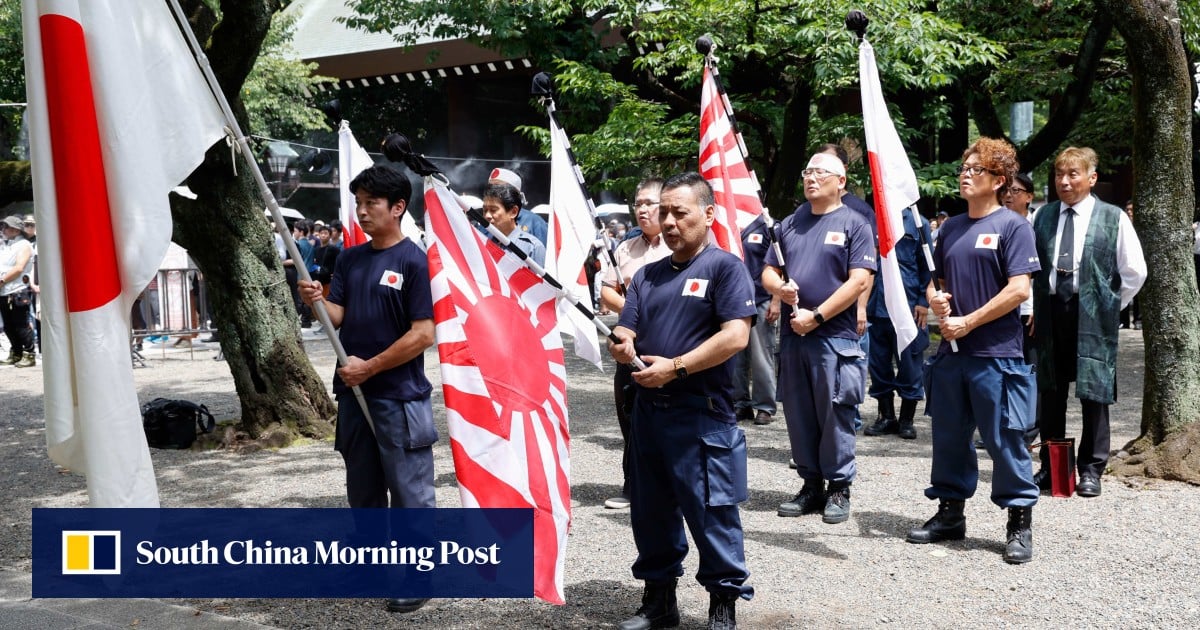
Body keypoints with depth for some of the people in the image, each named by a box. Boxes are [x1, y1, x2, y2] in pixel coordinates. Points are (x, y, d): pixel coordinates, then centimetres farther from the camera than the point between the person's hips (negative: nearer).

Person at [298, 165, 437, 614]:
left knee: (409, 492, 2)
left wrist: (369, 367, -14)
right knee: (363, 490, 17)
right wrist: (317, 302, -16)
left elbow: (423, 334, -15)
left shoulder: (413, 260, -11)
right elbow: (337, 316, 6)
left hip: (400, 399, -7)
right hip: (354, 393, 7)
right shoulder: (349, 259, 9)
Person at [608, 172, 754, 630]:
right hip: (647, 409, 7)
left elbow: (735, 336, -16)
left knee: (710, 512, -1)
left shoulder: (724, 267, -5)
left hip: (701, 414, -6)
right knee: (651, 511, 14)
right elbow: (625, 334, 11)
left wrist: (675, 367, -18)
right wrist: (621, 348, -13)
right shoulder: (647, 275, 15)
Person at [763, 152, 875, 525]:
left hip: (835, 337, -5)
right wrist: (779, 288, -7)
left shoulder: (854, 224, -1)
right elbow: (768, 272, 17)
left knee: (835, 416, 0)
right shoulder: (789, 225, 15)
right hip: (792, 336, 5)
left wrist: (816, 316, -14)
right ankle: (811, 485, 20)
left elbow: (859, 280, -10)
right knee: (799, 415, 9)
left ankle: (839, 488, 11)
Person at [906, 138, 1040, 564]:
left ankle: (1020, 525, 10)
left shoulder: (1012, 226, -6)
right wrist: (935, 298, -1)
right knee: (949, 437, 13)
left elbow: (1018, 289, -13)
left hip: (996, 353, -6)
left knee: (1003, 440, -1)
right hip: (951, 351, 6)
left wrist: (969, 322, -14)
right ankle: (950, 514, 26)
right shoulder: (951, 227, 13)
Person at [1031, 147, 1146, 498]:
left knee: (1094, 393, 3)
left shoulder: (1113, 219, -2)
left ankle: (1091, 469, 14)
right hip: (1050, 313, 3)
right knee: (1051, 391, 10)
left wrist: (1110, 306, 4)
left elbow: (1135, 272, 3)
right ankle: (1050, 466, 20)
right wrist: (1034, 309, 8)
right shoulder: (1043, 217, 6)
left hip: (1092, 318, -3)